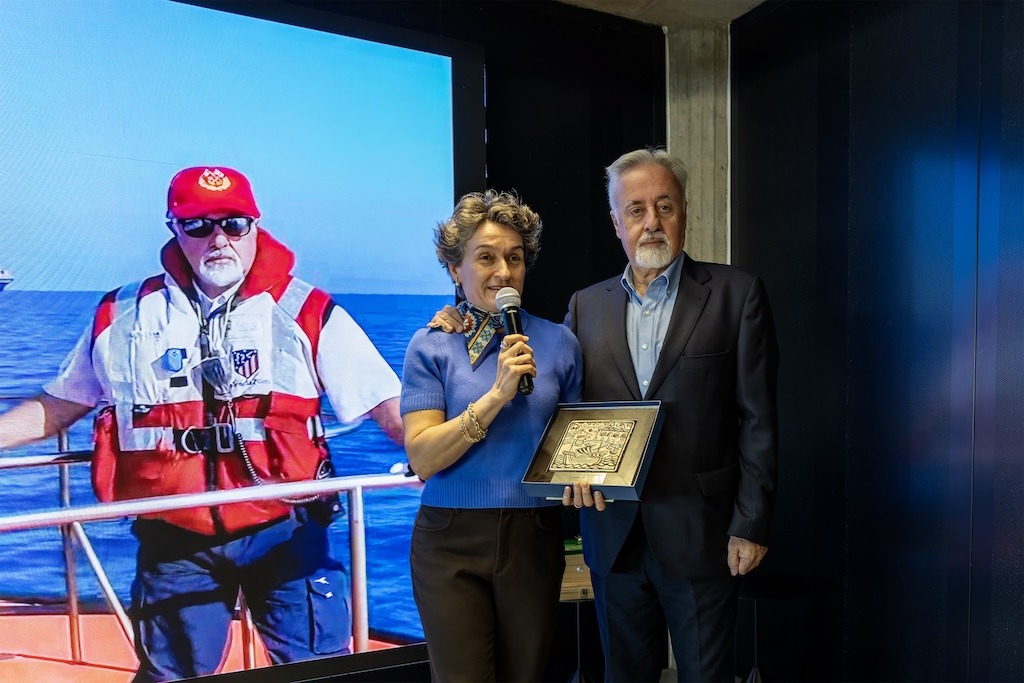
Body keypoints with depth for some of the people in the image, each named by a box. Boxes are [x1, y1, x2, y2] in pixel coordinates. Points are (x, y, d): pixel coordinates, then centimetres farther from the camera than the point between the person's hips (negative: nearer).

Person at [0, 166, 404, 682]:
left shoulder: (307, 312, -4)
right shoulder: (122, 316, 5)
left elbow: (388, 403, -9)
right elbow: (58, 406, 15)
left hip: (285, 532, -2)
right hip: (174, 539, 3)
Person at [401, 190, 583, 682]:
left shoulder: (558, 342, 2)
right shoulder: (430, 346, -4)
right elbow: (422, 458, -13)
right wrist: (498, 394, -22)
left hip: (533, 538, 2)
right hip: (452, 541, -2)